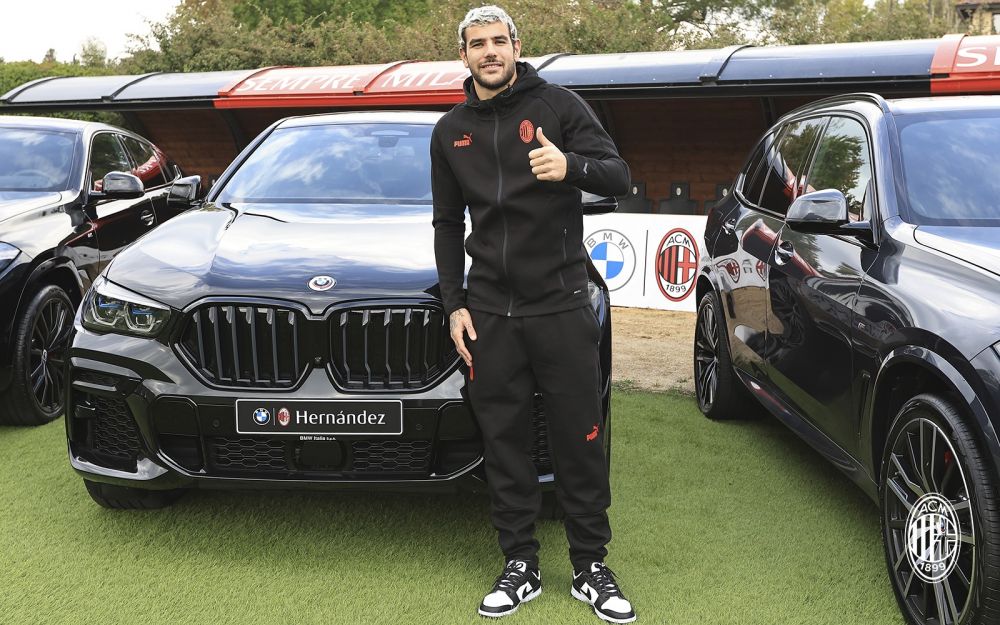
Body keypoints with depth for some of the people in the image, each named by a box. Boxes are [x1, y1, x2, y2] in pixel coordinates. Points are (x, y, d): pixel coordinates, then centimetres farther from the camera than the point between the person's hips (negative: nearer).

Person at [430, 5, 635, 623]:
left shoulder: (558, 105, -1)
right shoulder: (451, 131, 11)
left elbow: (618, 177, -8)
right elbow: (448, 224, 15)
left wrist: (571, 166, -30)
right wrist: (454, 305, 6)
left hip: (561, 305, -3)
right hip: (489, 312, 3)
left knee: (580, 442, 2)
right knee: (505, 443, 8)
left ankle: (592, 569, 16)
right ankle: (520, 566, 20)